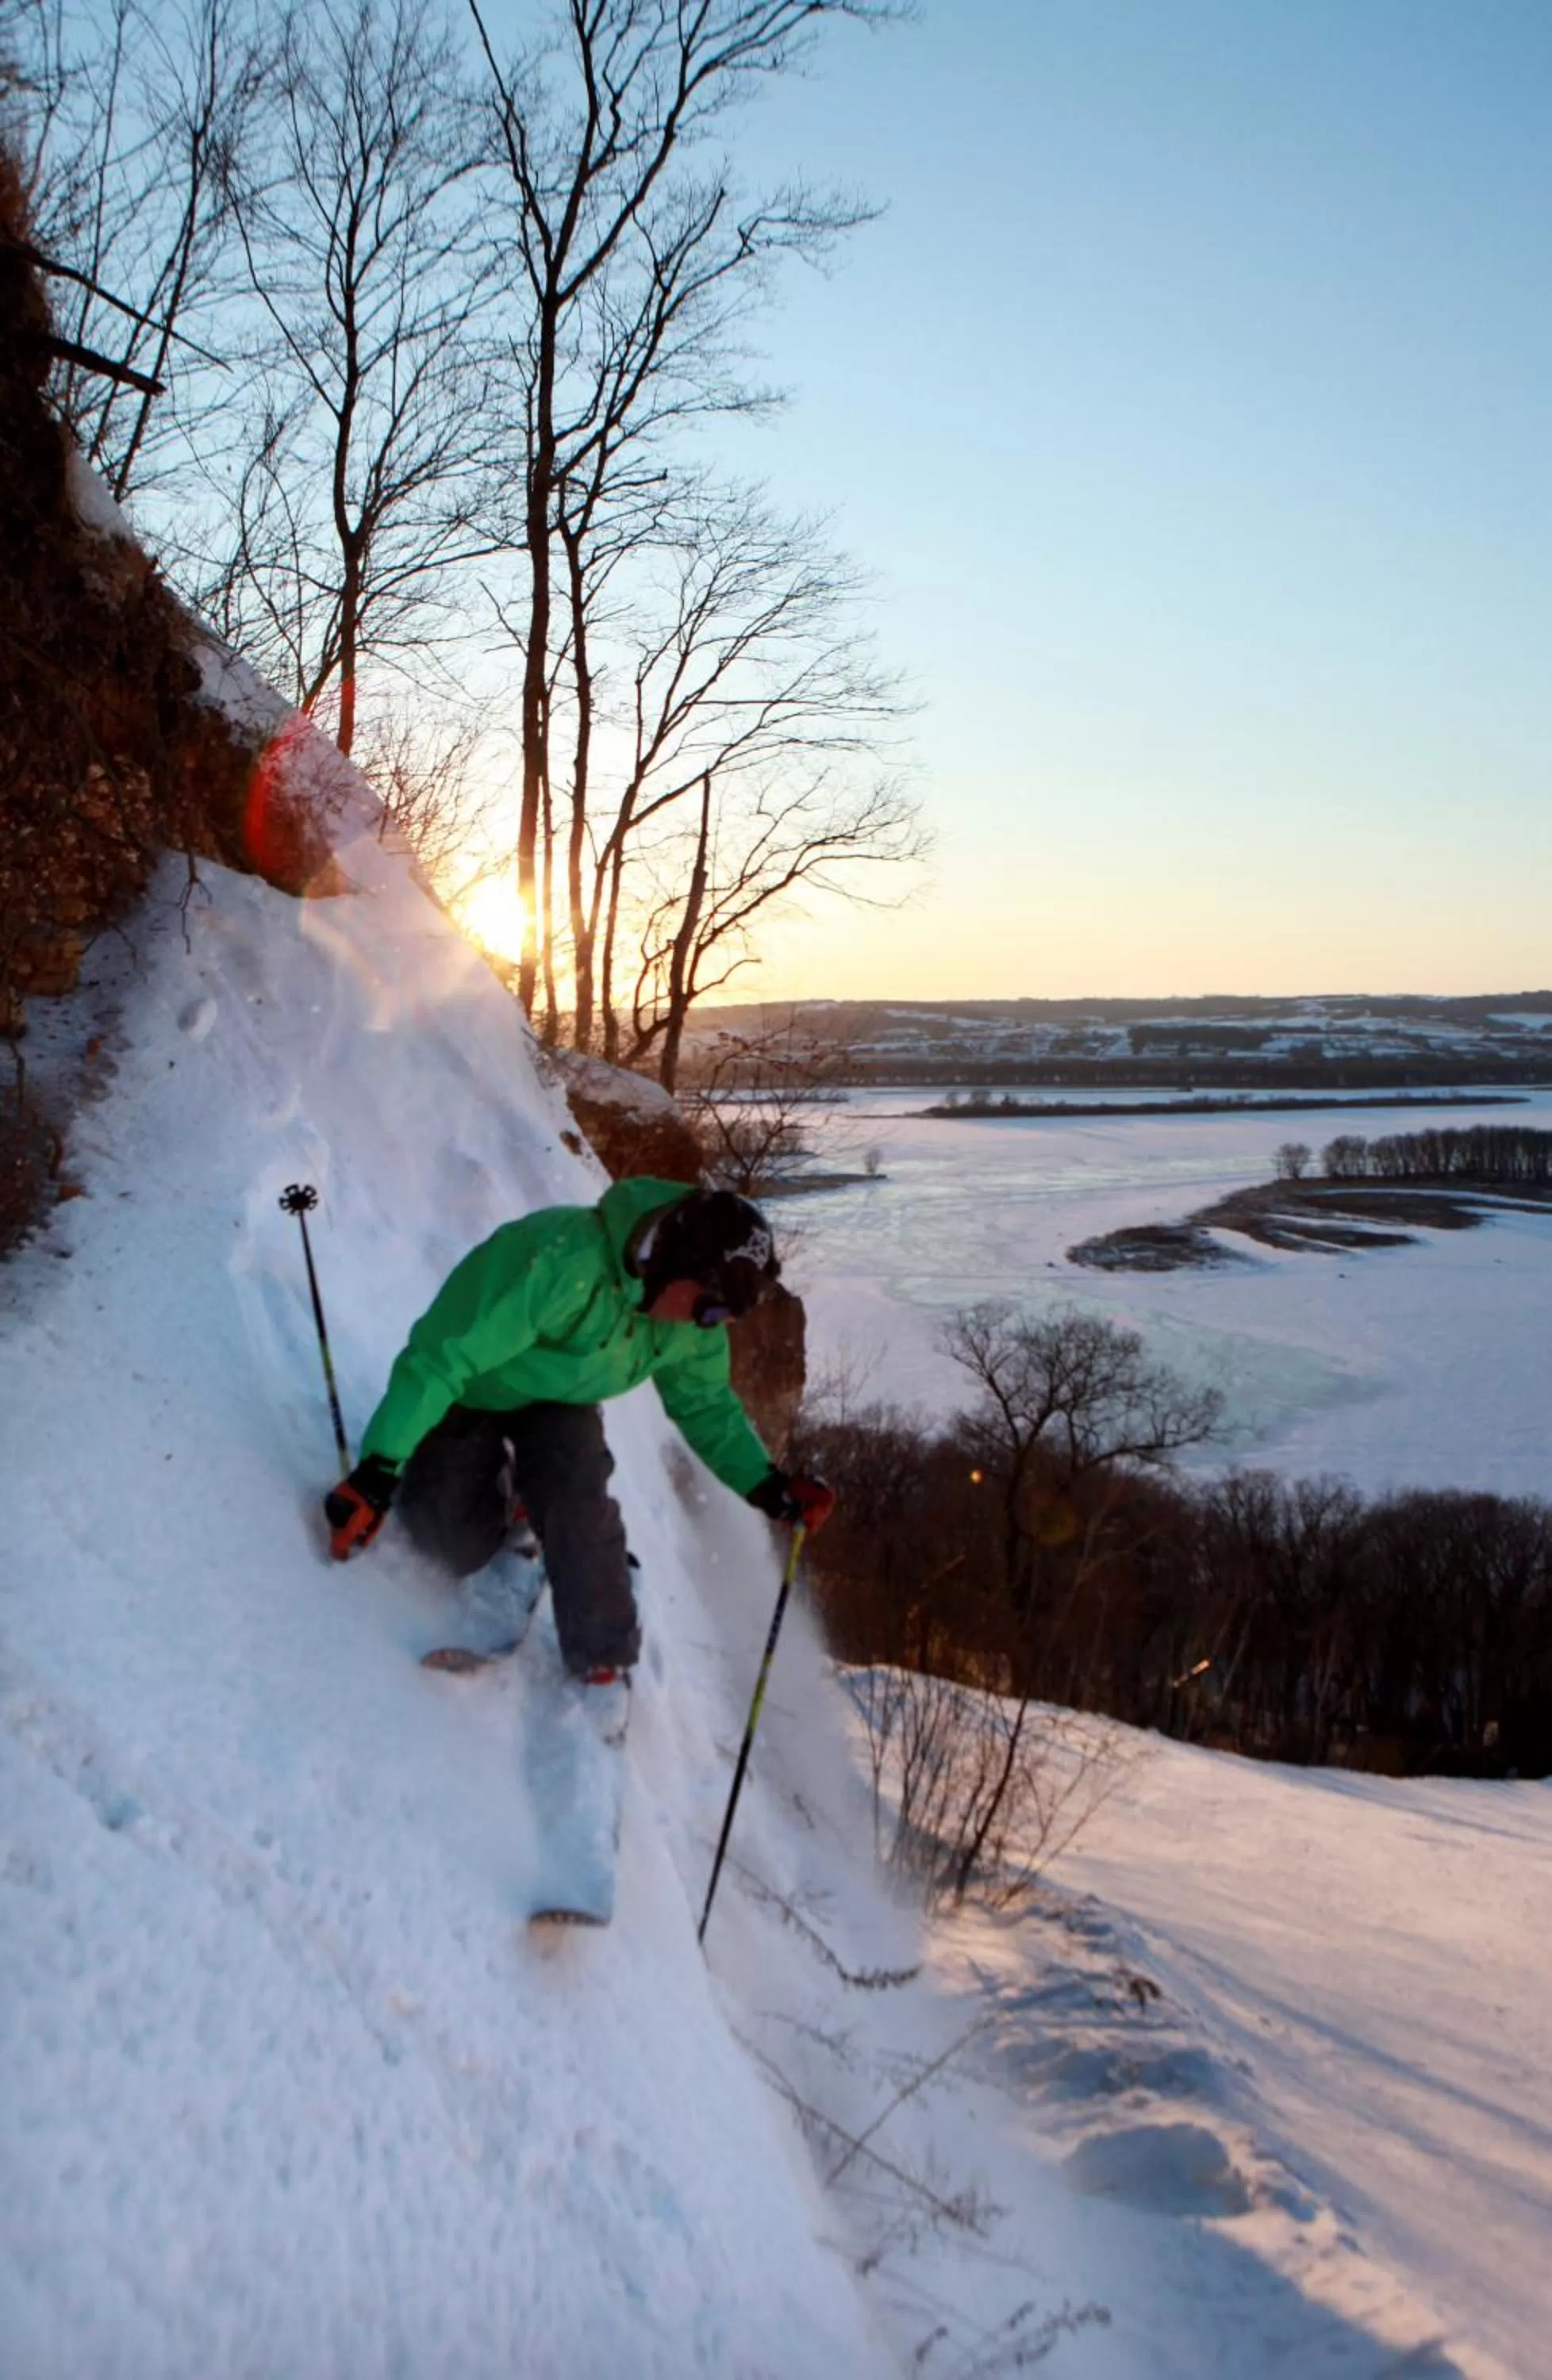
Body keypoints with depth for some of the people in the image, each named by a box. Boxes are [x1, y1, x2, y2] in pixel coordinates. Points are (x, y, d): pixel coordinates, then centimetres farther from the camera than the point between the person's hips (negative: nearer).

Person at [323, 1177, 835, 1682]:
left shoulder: (692, 1320, -18)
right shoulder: (563, 1264, -42)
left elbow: (705, 1402, 1)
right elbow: (442, 1359, -38)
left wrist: (765, 1484, -11)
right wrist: (378, 1470, -38)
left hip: (559, 1405, 4)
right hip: (466, 1396, -4)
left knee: (581, 1505, -23)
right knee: (458, 1544, -15)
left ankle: (604, 1662, -6)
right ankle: (497, 1497, 19)